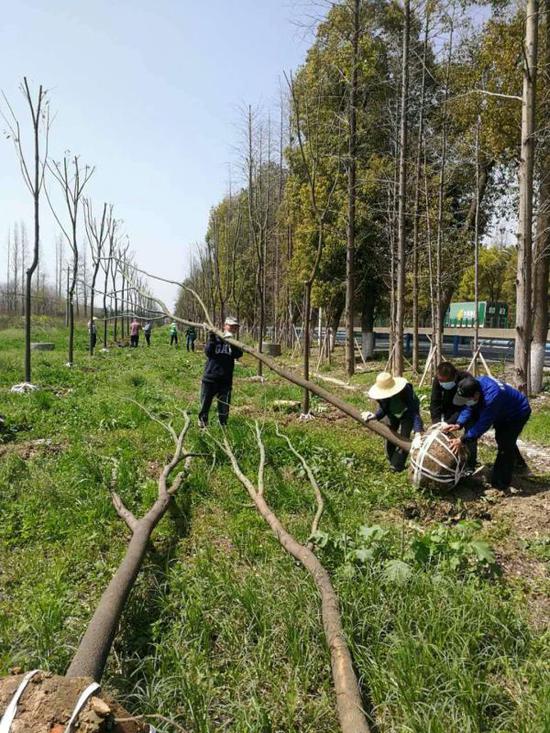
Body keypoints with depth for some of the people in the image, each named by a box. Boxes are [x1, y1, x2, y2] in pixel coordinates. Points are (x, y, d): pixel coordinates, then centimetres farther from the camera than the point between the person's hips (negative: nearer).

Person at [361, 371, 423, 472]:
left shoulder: (405, 390, -44)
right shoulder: (381, 394, -32)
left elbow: (414, 412, -48)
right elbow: (383, 410, -21)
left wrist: (417, 435, -58)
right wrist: (374, 416, -44)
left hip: (407, 414, -4)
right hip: (392, 414, 4)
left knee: (403, 437, -11)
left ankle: (397, 466, 4)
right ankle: (392, 461, 31)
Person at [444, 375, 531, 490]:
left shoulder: (491, 397, -46)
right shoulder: (477, 384, -22)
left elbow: (483, 423, -38)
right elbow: (468, 408, -13)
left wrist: (462, 440, -35)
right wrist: (458, 424, -28)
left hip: (518, 413, -9)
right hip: (504, 412, 9)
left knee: (504, 446, -14)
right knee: (502, 438, 26)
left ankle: (500, 487, -6)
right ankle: (519, 464, 51)